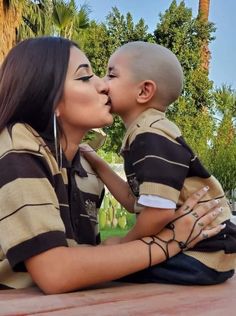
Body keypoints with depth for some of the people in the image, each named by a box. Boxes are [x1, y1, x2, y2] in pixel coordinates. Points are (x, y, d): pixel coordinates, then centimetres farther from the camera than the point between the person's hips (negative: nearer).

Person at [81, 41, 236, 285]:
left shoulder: (152, 137, -20)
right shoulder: (145, 135, 9)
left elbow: (159, 211, -27)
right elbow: (137, 202, 10)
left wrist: (123, 243, -9)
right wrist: (96, 165, 10)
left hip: (204, 255, -10)